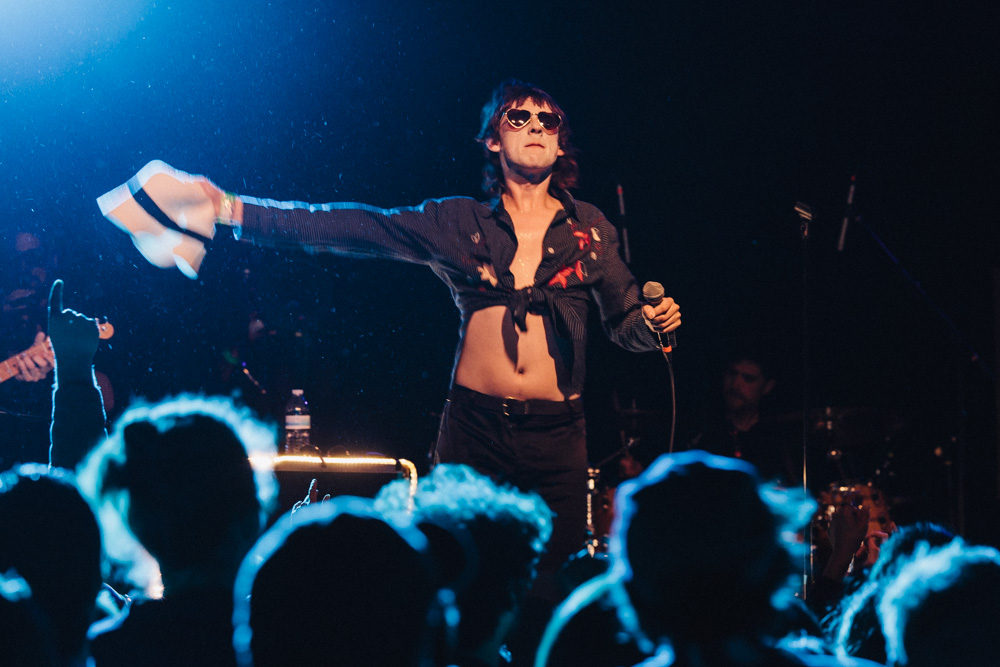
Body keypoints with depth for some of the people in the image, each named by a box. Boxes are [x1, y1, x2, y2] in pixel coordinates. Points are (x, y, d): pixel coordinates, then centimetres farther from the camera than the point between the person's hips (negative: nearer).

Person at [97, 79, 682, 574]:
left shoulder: (588, 228, 10)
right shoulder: (459, 223, 7)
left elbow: (626, 325, 14)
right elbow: (350, 228, 3)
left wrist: (655, 323, -10)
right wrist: (235, 210, -3)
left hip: (558, 435, 0)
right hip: (474, 427, 0)